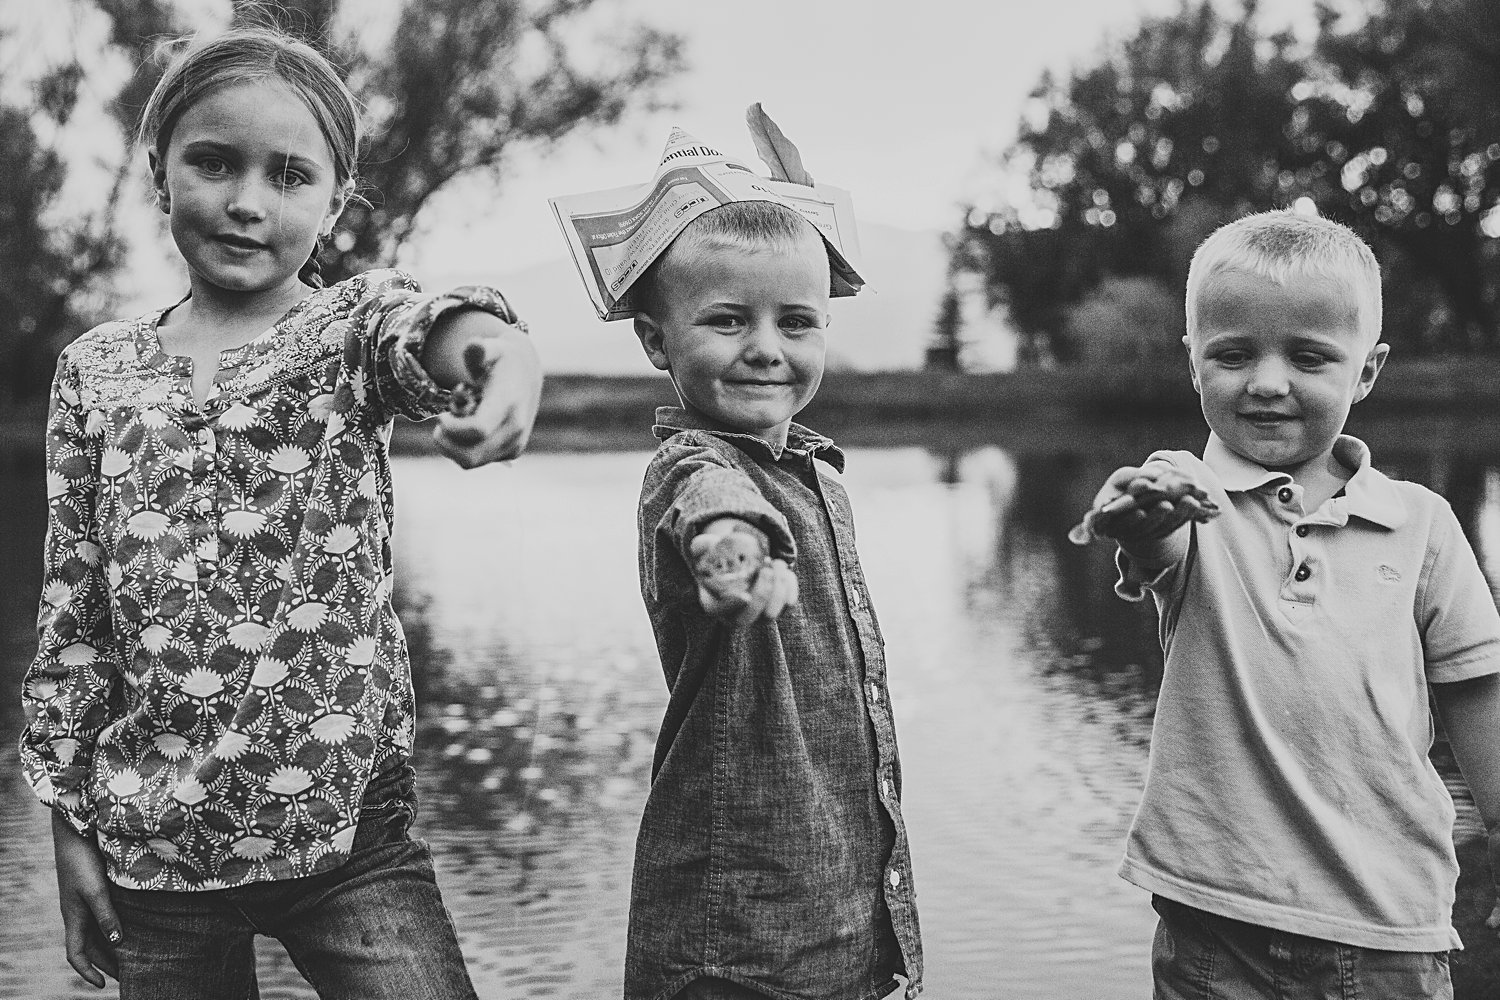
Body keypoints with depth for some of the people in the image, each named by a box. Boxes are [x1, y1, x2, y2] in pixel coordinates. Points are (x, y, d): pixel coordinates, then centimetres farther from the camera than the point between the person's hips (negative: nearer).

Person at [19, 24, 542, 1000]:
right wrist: (71, 820, 8)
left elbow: (424, 331, -28)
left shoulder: (356, 319, -3)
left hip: (349, 823, -2)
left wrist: (496, 345, -52)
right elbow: (73, 606, 7)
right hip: (151, 841, 2)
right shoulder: (99, 369, 3)